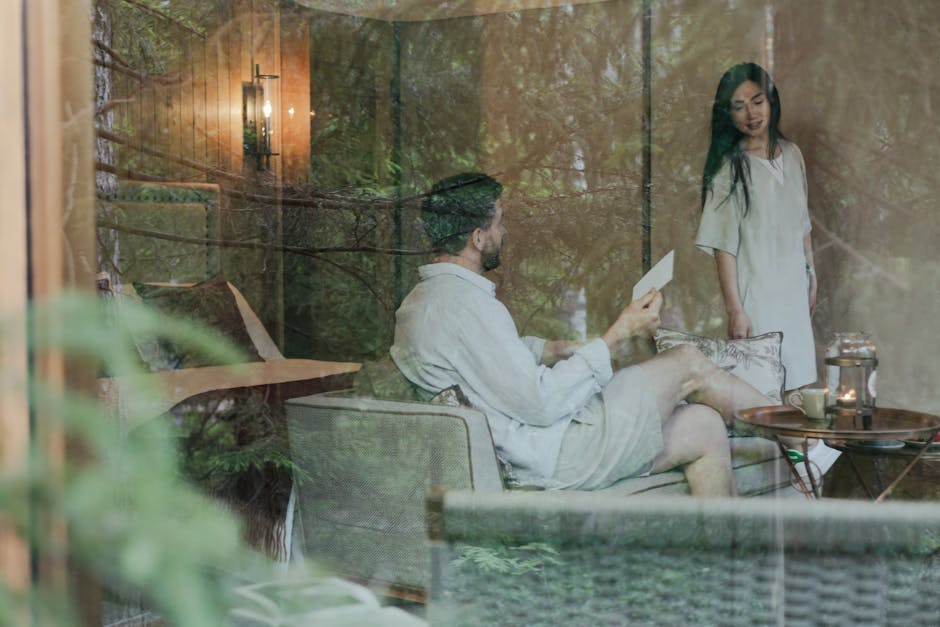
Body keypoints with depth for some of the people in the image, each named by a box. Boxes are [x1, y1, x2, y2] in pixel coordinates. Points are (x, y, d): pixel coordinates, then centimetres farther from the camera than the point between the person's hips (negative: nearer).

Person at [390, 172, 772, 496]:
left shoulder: (423, 299, 11)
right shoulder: (464, 304, -23)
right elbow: (540, 404, -24)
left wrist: (554, 350, 7)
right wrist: (615, 339, -16)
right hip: (553, 452, -10)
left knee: (704, 427, 8)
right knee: (690, 364, -1)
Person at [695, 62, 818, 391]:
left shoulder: (791, 154, 6)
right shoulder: (729, 166, -12)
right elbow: (724, 246, -14)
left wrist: (811, 277, 17)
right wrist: (734, 310, -18)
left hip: (794, 290, 6)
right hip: (755, 294, -6)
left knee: (800, 374, 9)